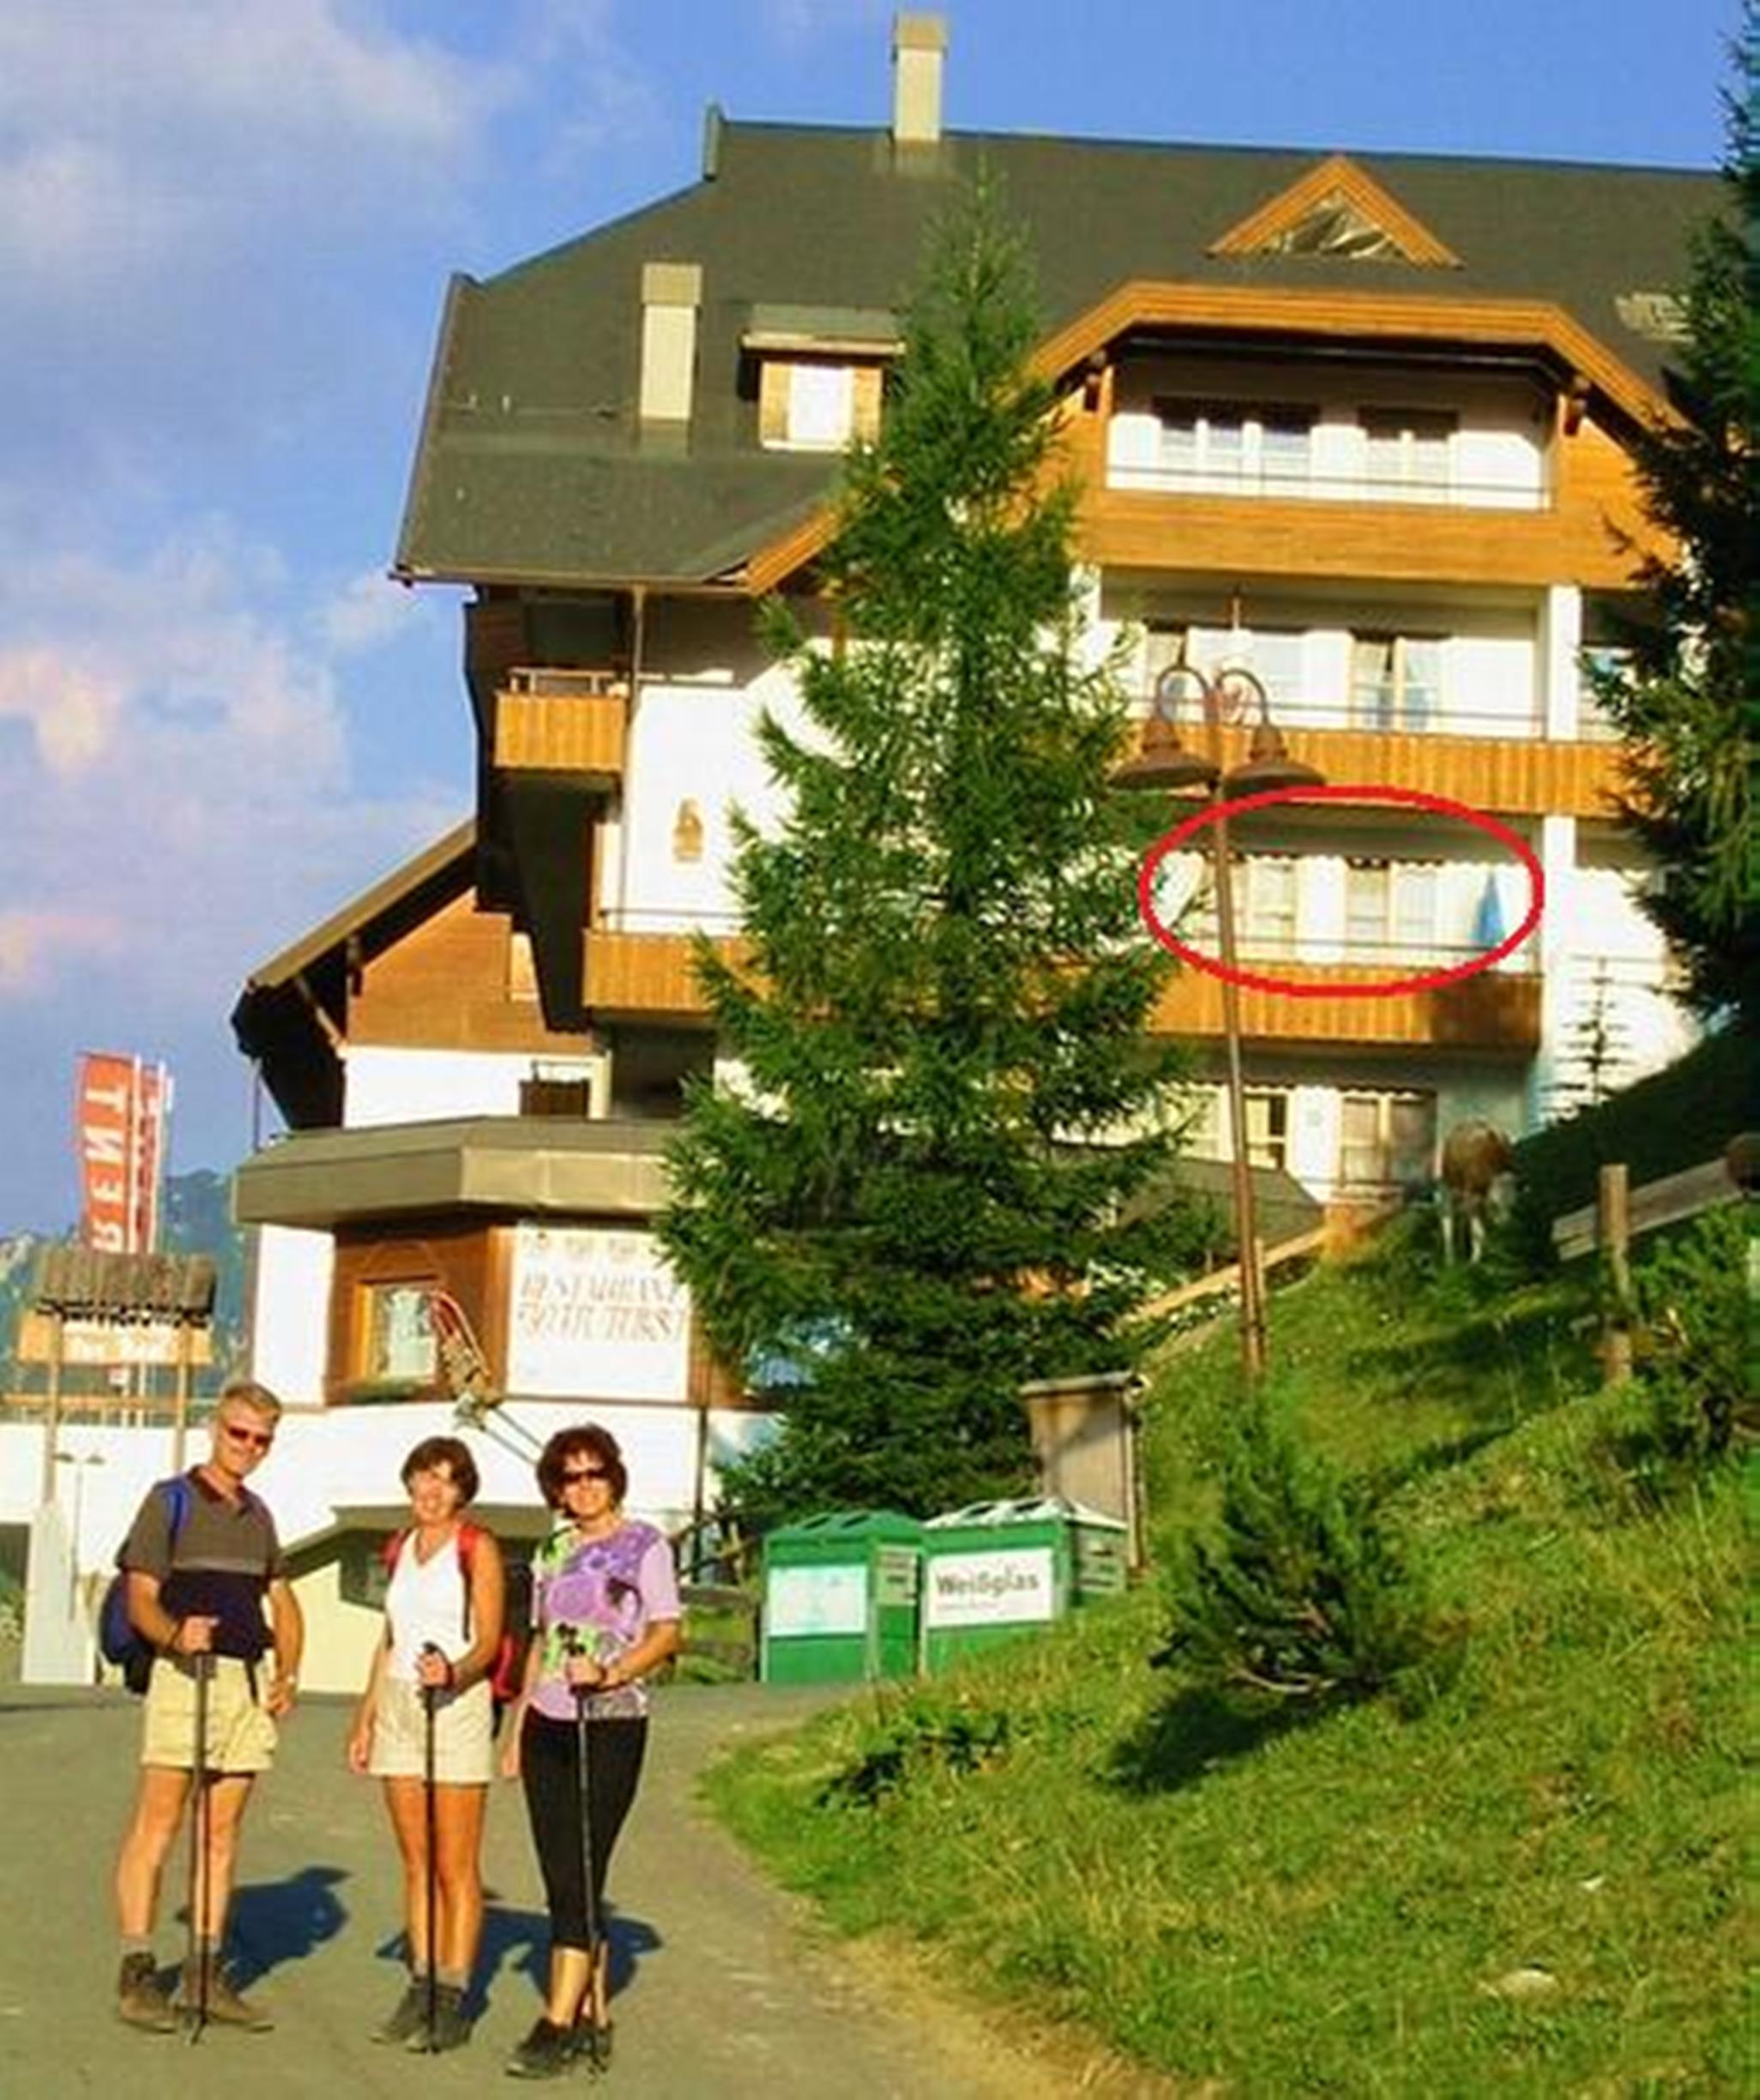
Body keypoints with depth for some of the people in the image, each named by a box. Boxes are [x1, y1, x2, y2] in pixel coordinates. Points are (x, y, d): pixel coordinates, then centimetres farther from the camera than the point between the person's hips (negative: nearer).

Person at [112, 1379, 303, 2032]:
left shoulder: (258, 1515, 18)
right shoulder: (170, 1502, 0)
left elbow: (283, 1600, 25)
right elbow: (141, 1598, -8)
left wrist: (288, 1673, 9)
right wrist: (176, 1634, -28)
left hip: (250, 1682, 6)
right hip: (185, 1676, -6)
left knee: (222, 1831, 7)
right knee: (157, 1824, -8)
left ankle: (207, 1975, 10)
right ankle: (136, 1972, -6)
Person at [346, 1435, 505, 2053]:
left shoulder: (477, 1548, -4)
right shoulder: (401, 1548, 15)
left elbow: (488, 1641, -9)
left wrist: (454, 1672, -29)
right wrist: (365, 1719, 17)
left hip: (457, 1707, -6)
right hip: (398, 1707, 6)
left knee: (456, 1866, -4)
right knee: (416, 1861, 8)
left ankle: (453, 2001, -2)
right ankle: (420, 1988, 12)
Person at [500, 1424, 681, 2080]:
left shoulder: (644, 1545, -2)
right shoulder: (552, 1552, 15)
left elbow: (667, 1633, -7)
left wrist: (609, 1673, -22)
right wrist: (515, 1729, 15)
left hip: (611, 1725, -6)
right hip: (547, 1726, 6)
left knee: (580, 1876, -10)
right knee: (560, 1878, 5)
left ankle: (557, 2025, -12)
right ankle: (592, 2014, 12)